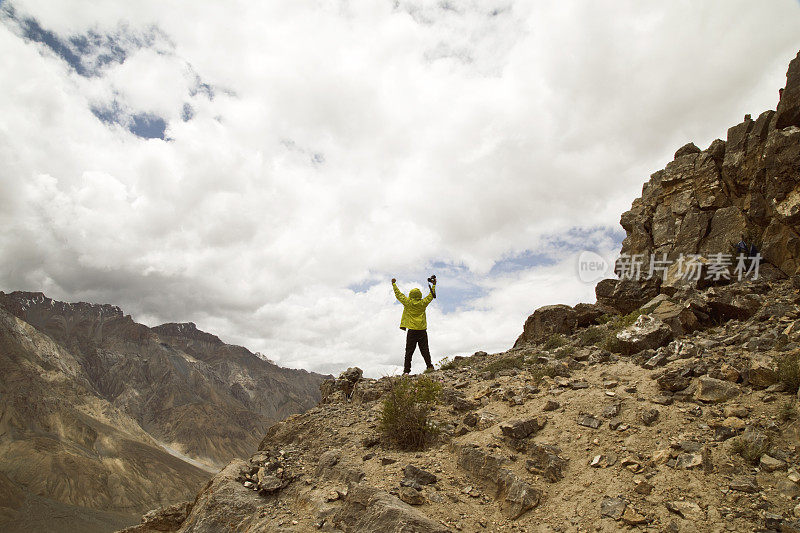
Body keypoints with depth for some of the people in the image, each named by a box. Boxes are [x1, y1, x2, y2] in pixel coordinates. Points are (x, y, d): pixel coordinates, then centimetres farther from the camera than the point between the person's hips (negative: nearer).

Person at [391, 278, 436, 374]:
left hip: (412, 331, -2)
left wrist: (394, 284, 20)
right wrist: (434, 285, 31)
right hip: (422, 330, 2)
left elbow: (398, 294, 8)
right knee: (425, 350, 7)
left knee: (409, 351, 0)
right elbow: (431, 295, 18)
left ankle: (406, 370, -2)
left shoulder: (408, 302, -2)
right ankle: (429, 366, 0)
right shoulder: (423, 303, 3)